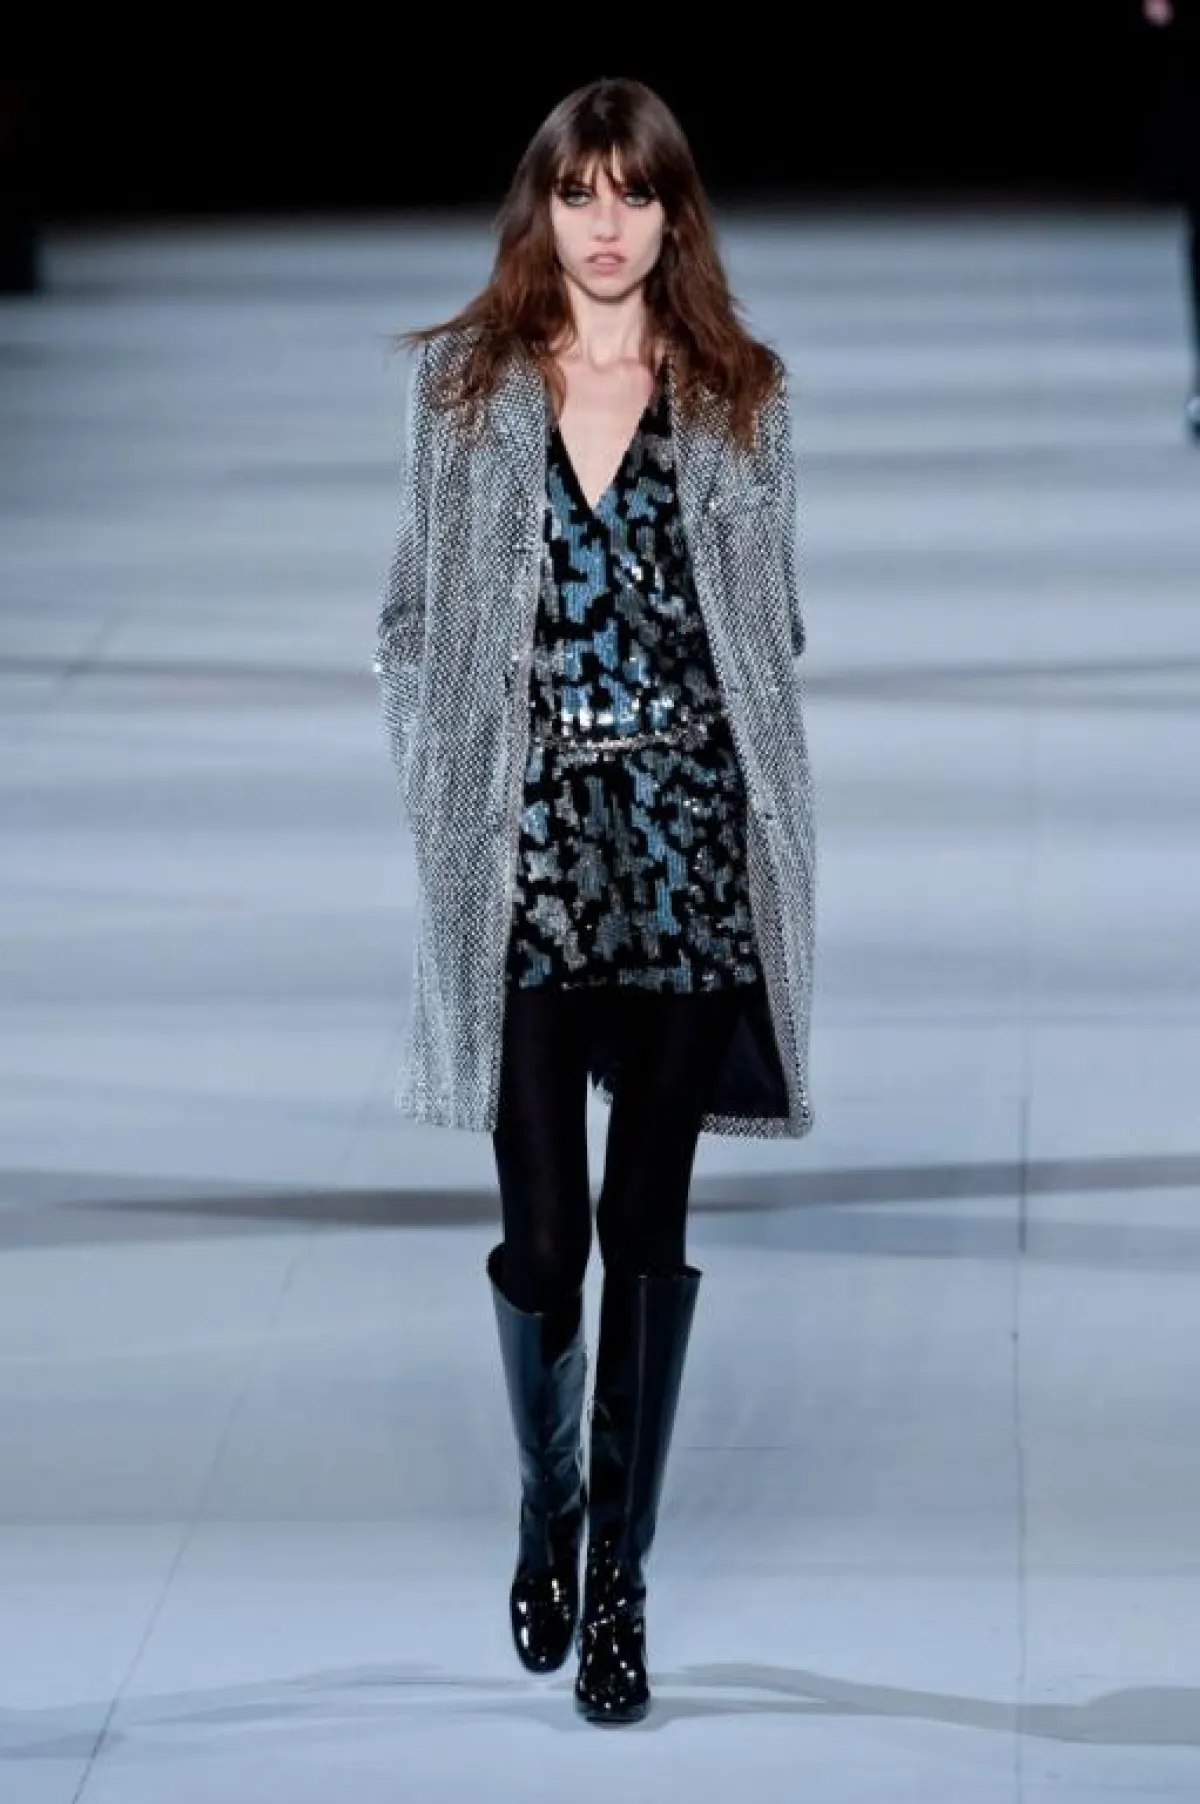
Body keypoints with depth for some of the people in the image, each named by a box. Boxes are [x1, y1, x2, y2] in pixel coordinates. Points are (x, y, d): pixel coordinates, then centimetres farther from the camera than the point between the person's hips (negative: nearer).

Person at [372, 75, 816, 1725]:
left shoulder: (741, 398, 4)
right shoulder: (463, 385, 4)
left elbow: (771, 627, 9)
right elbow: (413, 617, 8)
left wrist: (753, 820, 1)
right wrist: (443, 805, -1)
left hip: (685, 854, 0)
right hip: (524, 855, 0)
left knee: (650, 1228, 4)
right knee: (542, 1235, 1)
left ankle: (619, 1573, 13)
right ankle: (548, 1505, 27)